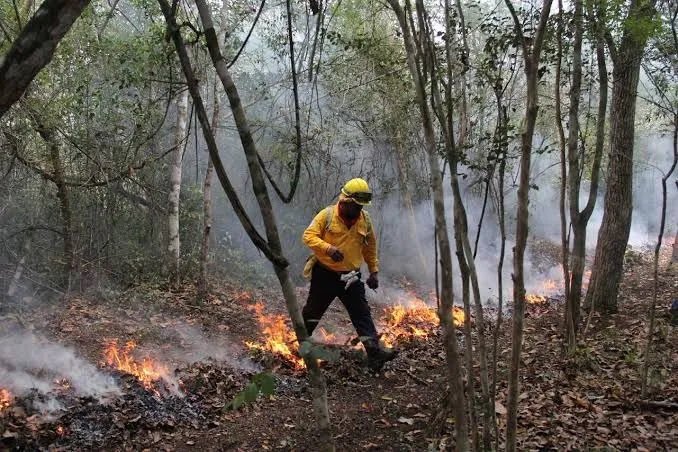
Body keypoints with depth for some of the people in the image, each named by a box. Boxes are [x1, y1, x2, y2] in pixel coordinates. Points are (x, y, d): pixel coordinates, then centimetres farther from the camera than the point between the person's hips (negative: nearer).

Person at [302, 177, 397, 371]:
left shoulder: (364, 220, 1)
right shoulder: (327, 215, -12)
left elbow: (370, 248, 12)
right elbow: (308, 235, -16)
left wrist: (374, 271, 10)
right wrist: (328, 248, -31)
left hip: (350, 276, 2)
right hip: (324, 274, -2)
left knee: (362, 313, -6)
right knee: (313, 311, 13)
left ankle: (375, 353, -11)